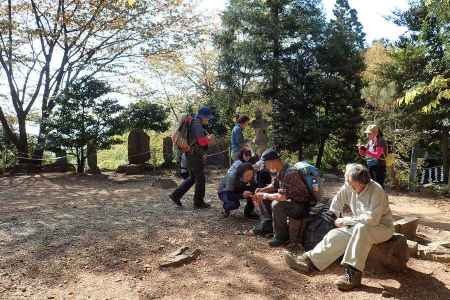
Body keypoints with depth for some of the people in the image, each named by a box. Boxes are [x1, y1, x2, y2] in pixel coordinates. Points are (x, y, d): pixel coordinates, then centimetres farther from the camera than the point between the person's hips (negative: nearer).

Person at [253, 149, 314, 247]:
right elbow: (274, 186, 16)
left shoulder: (290, 173, -30)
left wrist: (264, 195, -21)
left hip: (302, 206, -10)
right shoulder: (280, 172, -1)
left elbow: (282, 196, -36)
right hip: (290, 201, 10)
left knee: (277, 204, -35)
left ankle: (281, 236, -16)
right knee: (263, 199, 9)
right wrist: (261, 190, -3)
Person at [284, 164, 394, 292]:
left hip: (382, 227, -6)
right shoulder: (348, 187, -7)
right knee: (336, 235, -17)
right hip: (359, 228, 6)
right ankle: (309, 261, -23)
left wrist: (345, 220, -24)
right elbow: (337, 202, 11)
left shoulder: (377, 191, -25)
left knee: (361, 228, -37)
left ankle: (353, 274, -36)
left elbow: (371, 219, -32)